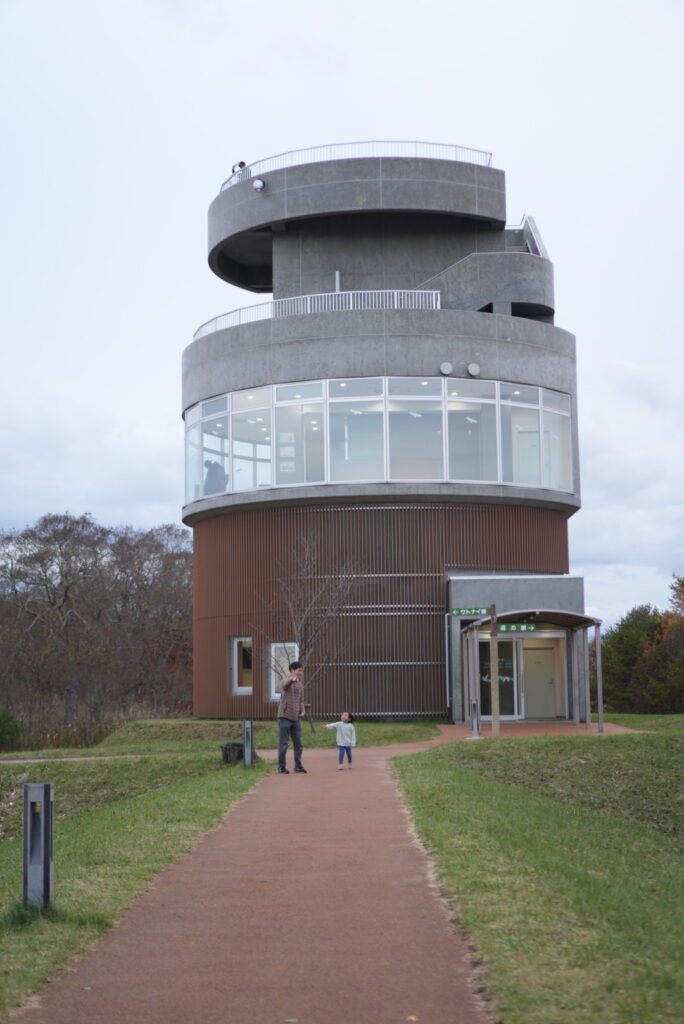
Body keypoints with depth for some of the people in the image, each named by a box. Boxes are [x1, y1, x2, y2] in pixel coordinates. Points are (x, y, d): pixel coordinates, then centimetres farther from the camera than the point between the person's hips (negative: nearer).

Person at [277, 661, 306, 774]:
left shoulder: (300, 685, 14)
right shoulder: (287, 681, -7)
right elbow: (285, 685, -33)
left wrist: (302, 711, 0)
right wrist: (292, 679, -57)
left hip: (296, 718, 6)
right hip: (285, 717, -6)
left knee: (298, 743, 6)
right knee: (284, 743, -2)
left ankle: (298, 766, 13)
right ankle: (281, 767, 5)